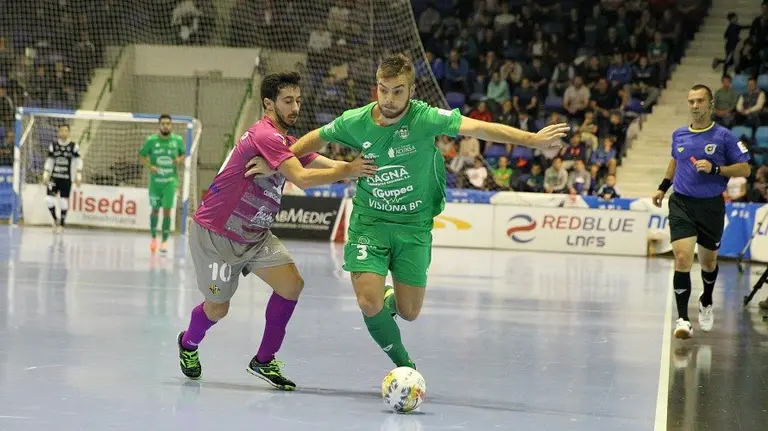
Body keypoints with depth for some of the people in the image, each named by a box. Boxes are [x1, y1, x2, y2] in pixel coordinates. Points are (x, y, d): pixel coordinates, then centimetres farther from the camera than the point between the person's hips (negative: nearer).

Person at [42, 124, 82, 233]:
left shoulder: (74, 146, -3)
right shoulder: (53, 145, 4)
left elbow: (78, 162, -1)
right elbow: (49, 162, 10)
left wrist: (78, 177, -8)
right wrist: (45, 176, 5)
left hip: (67, 179, -2)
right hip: (54, 177, 2)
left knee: (64, 202, 0)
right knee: (49, 199, -11)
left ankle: (62, 224, 14)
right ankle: (55, 220, 13)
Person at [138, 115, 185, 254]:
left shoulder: (178, 140, -2)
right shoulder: (151, 140, -6)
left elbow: (183, 154, 12)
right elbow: (142, 156, 3)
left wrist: (179, 160, -10)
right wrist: (150, 166, -15)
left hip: (170, 181, 0)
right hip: (155, 180, 0)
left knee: (167, 210, -8)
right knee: (155, 210, 12)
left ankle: (165, 241, 1)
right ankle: (154, 237, 32)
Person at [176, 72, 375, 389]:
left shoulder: (286, 142, 7)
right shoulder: (266, 135, -24)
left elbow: (324, 164, -1)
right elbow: (301, 178, -34)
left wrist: (356, 167, -18)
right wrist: (348, 170, -34)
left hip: (254, 234, 9)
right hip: (215, 233, -9)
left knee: (291, 284, -10)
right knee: (217, 308, 3)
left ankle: (264, 361, 1)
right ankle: (188, 344, 37)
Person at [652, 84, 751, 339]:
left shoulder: (723, 136, -5)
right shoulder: (679, 135, 6)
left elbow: (744, 168, -5)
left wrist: (715, 169, -17)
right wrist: (663, 187, 22)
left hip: (711, 206, -1)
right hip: (681, 204, 1)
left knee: (708, 261, 14)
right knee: (682, 259, -15)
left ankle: (706, 303, 44)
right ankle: (683, 319, -15)